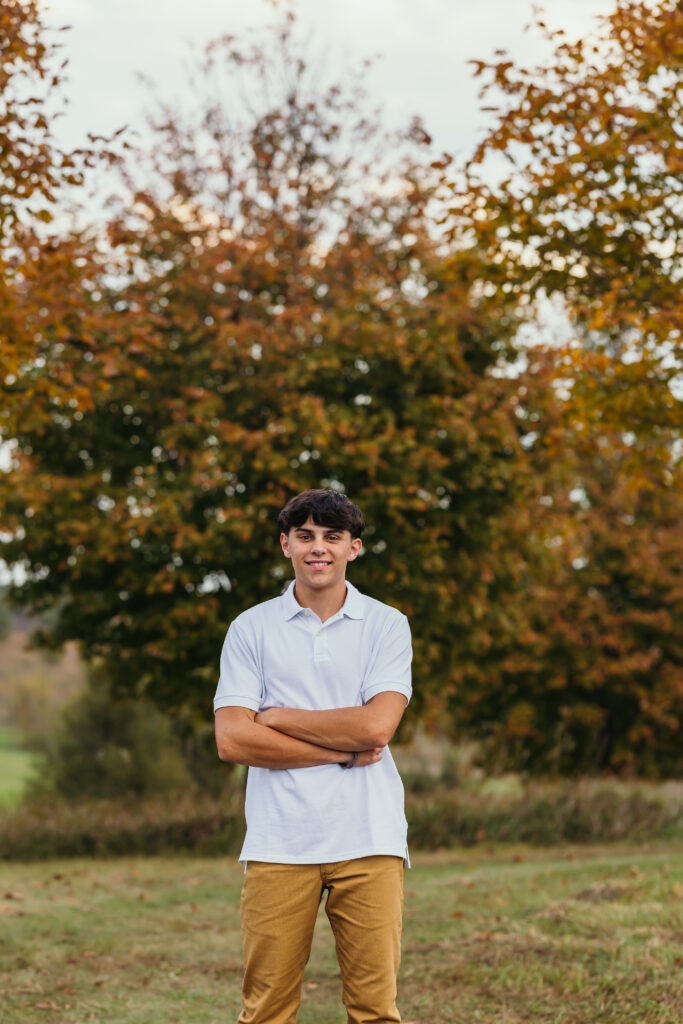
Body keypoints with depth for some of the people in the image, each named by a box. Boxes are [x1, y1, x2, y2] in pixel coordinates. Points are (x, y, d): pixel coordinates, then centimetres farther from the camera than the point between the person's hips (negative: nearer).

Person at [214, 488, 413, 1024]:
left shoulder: (387, 625, 7)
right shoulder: (251, 629, 8)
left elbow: (377, 725, -7)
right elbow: (232, 739, -3)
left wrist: (279, 718, -1)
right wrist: (344, 750, -6)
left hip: (368, 839, 0)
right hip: (278, 844, 0)